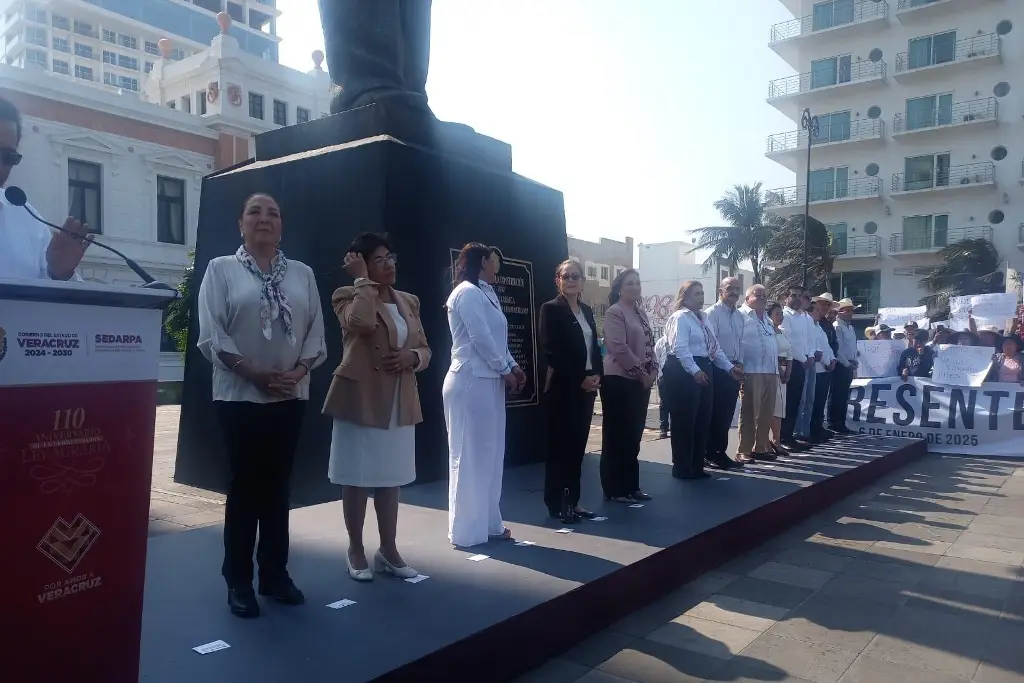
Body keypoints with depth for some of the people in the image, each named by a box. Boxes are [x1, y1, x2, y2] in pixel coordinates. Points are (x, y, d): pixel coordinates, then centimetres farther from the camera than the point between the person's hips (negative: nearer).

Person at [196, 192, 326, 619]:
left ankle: (275, 573, 21)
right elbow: (211, 334, -8)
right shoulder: (221, 269, 1)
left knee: (277, 486, 10)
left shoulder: (302, 274, 10)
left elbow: (316, 331, 6)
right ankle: (238, 580, 15)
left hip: (291, 396, 3)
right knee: (244, 486, 3)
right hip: (240, 395, -3)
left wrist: (298, 372, -10)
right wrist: (255, 373, -15)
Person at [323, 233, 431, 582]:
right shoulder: (347, 296, -6)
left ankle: (388, 550, 24)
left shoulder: (409, 301, 12)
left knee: (391, 478, 12)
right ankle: (355, 550, 21)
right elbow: (362, 323, -29)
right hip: (360, 400, -5)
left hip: (400, 403, 5)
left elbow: (425, 348, 15)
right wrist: (362, 280, -17)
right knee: (358, 478, 5)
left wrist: (412, 357, -8)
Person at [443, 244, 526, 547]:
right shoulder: (468, 293, -12)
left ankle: (488, 523, 23)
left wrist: (513, 366, 4)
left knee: (489, 456, 13)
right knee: (470, 457, -2)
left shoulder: (485, 294, 18)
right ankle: (467, 531, 7)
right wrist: (505, 371, -9)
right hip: (471, 383, -10)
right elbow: (481, 338, -18)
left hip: (488, 382, 10)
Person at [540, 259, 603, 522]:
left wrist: (597, 376, -3)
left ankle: (572, 500, 18)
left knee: (578, 446, 10)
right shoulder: (551, 309, -6)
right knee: (560, 446, 0)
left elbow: (595, 346, 15)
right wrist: (580, 379, -15)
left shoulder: (586, 310, 15)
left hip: (587, 387, 7)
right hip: (562, 388, -6)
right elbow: (552, 352, -14)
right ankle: (557, 504, 9)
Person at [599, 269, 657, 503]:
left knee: (633, 437, 13)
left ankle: (631, 486, 22)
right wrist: (641, 373, -15)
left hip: (641, 381, 9)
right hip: (619, 380, -9)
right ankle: (614, 489, 7)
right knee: (616, 436, -1)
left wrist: (653, 370, 4)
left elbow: (649, 344, 19)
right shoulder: (614, 312, -10)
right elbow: (619, 347, -19)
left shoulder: (640, 312, 16)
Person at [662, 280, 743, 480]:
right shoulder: (680, 317, -8)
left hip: (703, 371, 9)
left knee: (701, 421, 12)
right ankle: (682, 468, 7)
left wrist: (730, 368, 10)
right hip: (684, 372, -9)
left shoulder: (703, 319, 19)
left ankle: (696, 466, 21)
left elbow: (715, 348, 19)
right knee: (684, 421, -2)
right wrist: (694, 371, -30)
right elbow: (680, 348, -21)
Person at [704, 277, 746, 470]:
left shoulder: (741, 317, 13)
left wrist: (740, 363, 4)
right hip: (717, 369, -7)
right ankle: (710, 455, 7)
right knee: (714, 413, -2)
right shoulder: (712, 313, -9)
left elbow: (743, 342, 16)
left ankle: (721, 453, 20)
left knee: (727, 414, 11)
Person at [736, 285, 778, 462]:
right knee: (748, 413, -5)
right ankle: (744, 451, 0)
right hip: (752, 372, -8)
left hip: (770, 372, 8)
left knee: (766, 413, 11)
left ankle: (761, 447, 20)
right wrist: (740, 369, -18)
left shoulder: (768, 321, 21)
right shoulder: (743, 318, -6)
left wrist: (777, 371, 18)